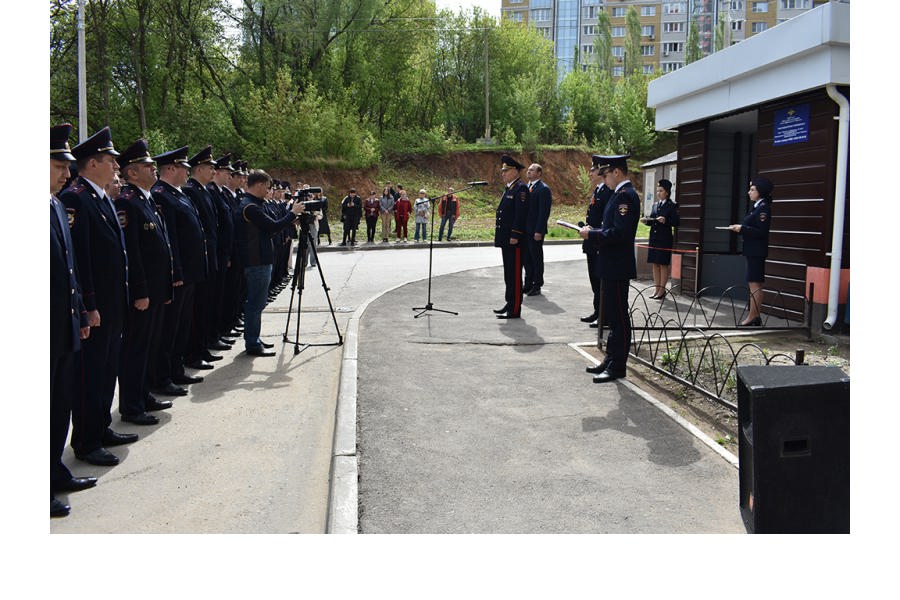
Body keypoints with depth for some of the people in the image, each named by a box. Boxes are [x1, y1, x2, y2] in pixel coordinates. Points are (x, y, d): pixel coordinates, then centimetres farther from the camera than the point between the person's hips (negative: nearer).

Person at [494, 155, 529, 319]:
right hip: (506, 238, 10)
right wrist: (499, 234, 19)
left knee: (515, 273, -6)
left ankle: (515, 310, -3)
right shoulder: (509, 188, 18)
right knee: (508, 273, 15)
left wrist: (514, 236, -22)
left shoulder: (521, 188, -12)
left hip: (514, 239, -10)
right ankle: (510, 303, 24)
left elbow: (520, 214, -19)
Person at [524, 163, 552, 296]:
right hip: (525, 230, 8)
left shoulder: (543, 189, -11)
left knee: (536, 258, 2)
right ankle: (528, 284, 23)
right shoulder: (526, 187, 14)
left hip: (535, 231, -8)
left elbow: (544, 212, -16)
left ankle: (537, 286, 10)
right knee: (527, 258, 14)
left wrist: (539, 231, -20)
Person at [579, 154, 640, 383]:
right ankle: (611, 359, 27)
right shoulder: (621, 194, 15)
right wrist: (592, 231, 8)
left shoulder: (625, 195, -17)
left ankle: (617, 366, 4)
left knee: (619, 317, -3)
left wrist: (592, 234, -17)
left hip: (618, 267, -11)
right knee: (612, 315, 17)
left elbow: (619, 233, -26)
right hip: (612, 266, 11)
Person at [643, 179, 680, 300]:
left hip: (665, 239, -6)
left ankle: (662, 290, 4)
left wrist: (665, 220, -24)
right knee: (655, 264, 8)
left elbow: (675, 222, -9)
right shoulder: (655, 205, 14)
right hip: (654, 238, 6)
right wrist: (647, 221, -2)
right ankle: (657, 289, 15)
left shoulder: (672, 206, -4)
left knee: (663, 265, -2)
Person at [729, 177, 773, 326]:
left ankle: (752, 317, -5)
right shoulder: (757, 207, 15)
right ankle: (755, 317, 16)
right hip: (753, 251, 10)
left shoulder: (764, 208, -13)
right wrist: (740, 228, 3)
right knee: (756, 284, 11)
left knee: (754, 284, -8)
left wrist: (742, 229, -17)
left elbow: (761, 232, -19)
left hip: (757, 251, -10)